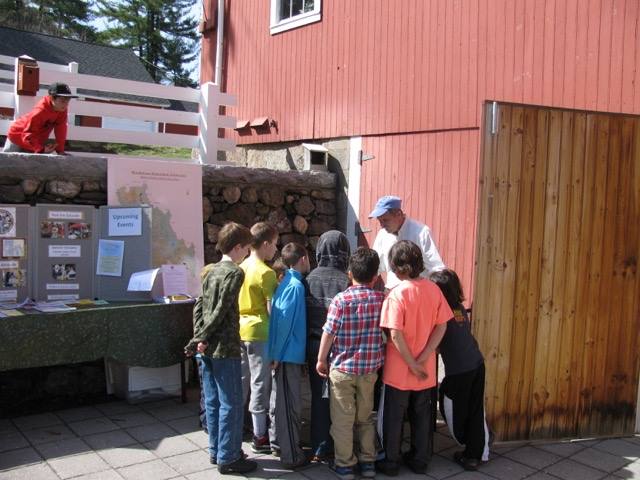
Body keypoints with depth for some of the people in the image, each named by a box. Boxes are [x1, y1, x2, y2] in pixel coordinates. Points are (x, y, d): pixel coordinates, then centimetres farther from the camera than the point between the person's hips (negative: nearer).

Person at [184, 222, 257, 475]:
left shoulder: (211, 271, 13)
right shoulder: (235, 272, -12)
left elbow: (199, 307, 11)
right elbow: (221, 310, -17)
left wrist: (199, 337, 5)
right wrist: (202, 339, -11)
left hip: (206, 348, 8)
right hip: (224, 348, -8)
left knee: (213, 401, 15)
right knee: (231, 404, 1)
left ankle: (216, 451, 26)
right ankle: (228, 458, 8)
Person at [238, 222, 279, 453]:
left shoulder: (241, 268, 6)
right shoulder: (266, 273, -16)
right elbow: (271, 309, -16)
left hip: (240, 330, 8)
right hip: (259, 333, -7)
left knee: (241, 381, 17)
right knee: (260, 384, 2)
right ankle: (260, 437, 10)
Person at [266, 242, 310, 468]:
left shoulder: (286, 283, 10)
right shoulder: (296, 285, -17)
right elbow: (285, 320, -21)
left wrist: (277, 353, 16)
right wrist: (278, 353, -17)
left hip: (283, 352, 9)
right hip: (289, 353, -9)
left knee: (279, 401, 18)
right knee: (290, 404, -2)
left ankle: (278, 443, 30)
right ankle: (291, 455, 5)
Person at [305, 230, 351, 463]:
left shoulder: (309, 279, -5)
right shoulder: (346, 281, -15)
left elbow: (302, 314, -1)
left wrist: (307, 347, 10)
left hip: (314, 346, 3)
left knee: (318, 397, 14)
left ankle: (319, 449, 21)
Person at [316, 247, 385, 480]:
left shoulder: (341, 299, -14)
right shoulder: (382, 299, -5)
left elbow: (328, 333, -10)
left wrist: (321, 360, 1)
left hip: (342, 367, -3)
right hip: (369, 368, 3)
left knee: (343, 419, 9)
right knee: (366, 417, 19)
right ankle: (368, 461, 25)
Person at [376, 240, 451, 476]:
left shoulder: (397, 294, -18)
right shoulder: (433, 289, -3)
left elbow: (396, 335, -22)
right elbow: (441, 326, -3)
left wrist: (412, 365, -13)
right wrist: (422, 358, -7)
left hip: (399, 370, -4)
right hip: (426, 370, 5)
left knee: (393, 418, 11)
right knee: (422, 416, 18)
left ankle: (391, 462, 22)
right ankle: (420, 460, 30)